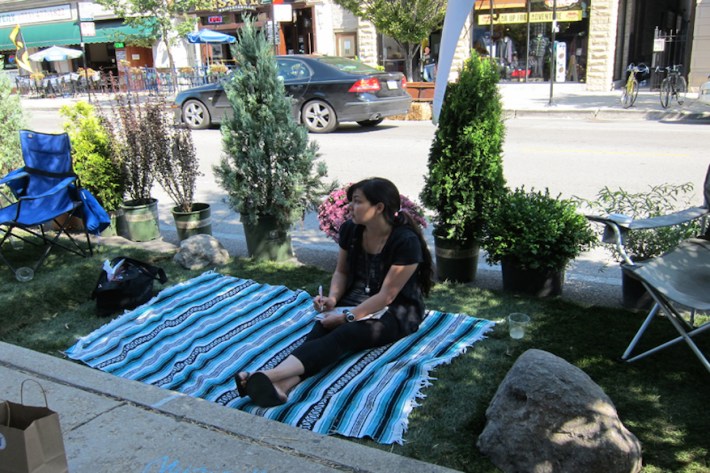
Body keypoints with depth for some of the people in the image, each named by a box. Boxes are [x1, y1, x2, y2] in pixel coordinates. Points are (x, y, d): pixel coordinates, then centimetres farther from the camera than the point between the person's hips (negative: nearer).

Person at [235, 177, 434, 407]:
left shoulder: (406, 241, -20)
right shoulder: (350, 229, -1)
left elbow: (386, 295, -20)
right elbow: (341, 272, 11)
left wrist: (348, 317, -24)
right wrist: (333, 298, -9)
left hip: (395, 311, -6)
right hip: (356, 300, 6)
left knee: (344, 335, -34)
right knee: (320, 330, -26)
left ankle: (272, 376, -56)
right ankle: (282, 385, -52)